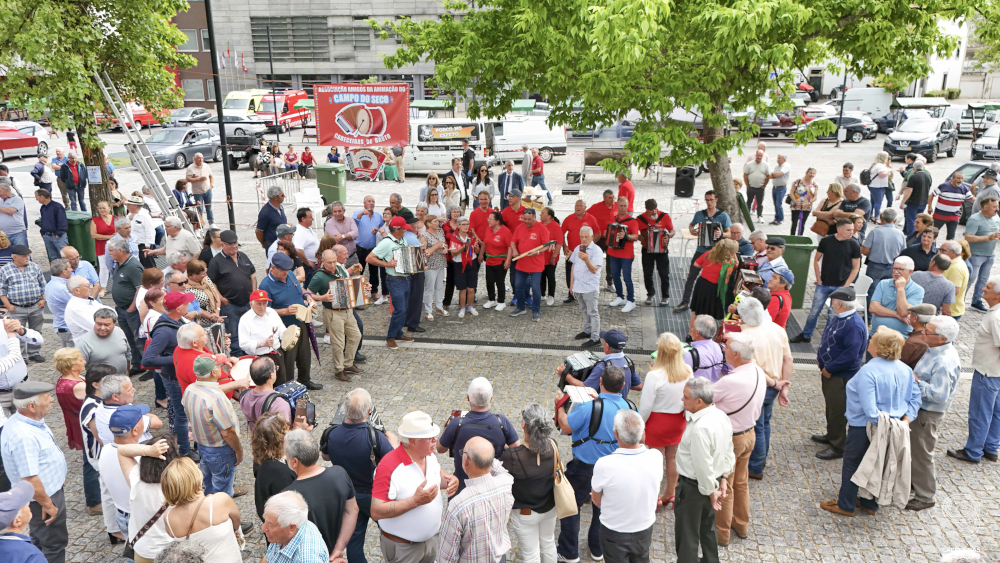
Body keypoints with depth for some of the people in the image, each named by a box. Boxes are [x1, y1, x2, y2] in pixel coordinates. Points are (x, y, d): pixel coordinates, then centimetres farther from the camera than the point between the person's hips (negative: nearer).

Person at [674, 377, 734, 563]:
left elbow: (703, 466, -27)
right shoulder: (721, 416, -5)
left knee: (687, 534, 11)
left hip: (693, 486, -9)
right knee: (707, 526, 28)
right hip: (713, 481, 9)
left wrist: (711, 491, -14)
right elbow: (728, 452, 5)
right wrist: (723, 478, 10)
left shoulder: (700, 428, -34)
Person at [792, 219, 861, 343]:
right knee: (814, 311, 7)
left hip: (841, 286, -1)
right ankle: (806, 335, 22)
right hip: (823, 284, 1)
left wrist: (846, 285, -7)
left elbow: (855, 267, 0)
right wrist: (818, 279, 1)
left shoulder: (854, 245, -5)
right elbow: (816, 260, 7)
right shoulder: (826, 241, -4)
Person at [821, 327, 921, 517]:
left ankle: (845, 505, 23)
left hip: (863, 427, -7)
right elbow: (915, 397, 1)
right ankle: (870, 503, 35)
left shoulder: (868, 371, -27)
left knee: (852, 464, 10)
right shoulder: (905, 369, -3)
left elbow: (869, 408, -30)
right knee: (876, 465, 22)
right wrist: (905, 420, -3)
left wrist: (879, 422, -17)